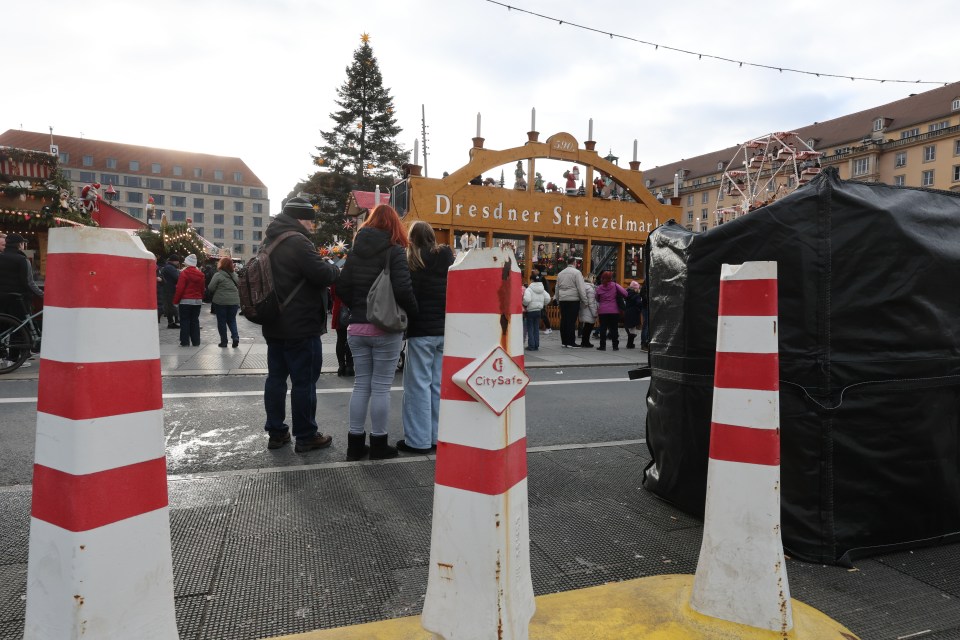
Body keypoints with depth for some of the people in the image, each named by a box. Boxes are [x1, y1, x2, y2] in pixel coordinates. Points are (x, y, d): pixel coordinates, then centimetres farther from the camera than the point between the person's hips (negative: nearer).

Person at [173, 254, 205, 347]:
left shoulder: (184, 273, -11)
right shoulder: (200, 274, 6)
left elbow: (180, 289, -12)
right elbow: (202, 288, 10)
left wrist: (176, 301, -6)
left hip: (185, 301, -5)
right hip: (197, 301, 5)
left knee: (185, 321, 2)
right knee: (195, 321, 10)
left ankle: (185, 342, 1)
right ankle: (196, 341, 10)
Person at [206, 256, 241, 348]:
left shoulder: (218, 275, -11)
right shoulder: (235, 275, 5)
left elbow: (210, 288, -10)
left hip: (221, 301, -4)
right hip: (234, 301, 4)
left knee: (221, 321, 7)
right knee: (232, 320, 15)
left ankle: (224, 341, 10)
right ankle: (235, 336, -5)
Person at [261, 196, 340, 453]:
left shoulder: (270, 241, 14)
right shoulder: (297, 242, -17)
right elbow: (323, 275, -22)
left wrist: (321, 264, 11)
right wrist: (332, 267, 0)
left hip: (274, 325, 9)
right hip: (301, 326, -9)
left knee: (276, 377, 12)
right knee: (304, 381, -1)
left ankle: (276, 432, 20)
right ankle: (306, 436, 6)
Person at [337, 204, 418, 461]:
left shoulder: (355, 251, 8)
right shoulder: (395, 251, -8)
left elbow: (342, 287, 4)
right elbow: (403, 290, -18)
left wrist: (357, 309, 15)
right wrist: (413, 314, -4)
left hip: (357, 328, 5)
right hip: (386, 329, -5)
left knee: (361, 385, 12)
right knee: (381, 387, 3)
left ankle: (355, 442, 17)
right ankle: (378, 444, 11)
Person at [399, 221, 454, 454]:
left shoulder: (412, 263, -5)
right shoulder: (448, 259, 7)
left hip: (421, 331, -5)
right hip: (445, 330, 5)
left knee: (419, 384, 1)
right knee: (438, 384, 10)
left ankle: (418, 440, 3)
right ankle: (437, 436, 16)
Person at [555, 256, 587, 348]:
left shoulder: (560, 273, 15)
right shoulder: (576, 272, -6)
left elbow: (557, 288, 19)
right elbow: (581, 288, -10)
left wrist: (557, 299, 24)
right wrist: (584, 301, -6)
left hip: (562, 300, 6)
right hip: (573, 300, -6)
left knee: (563, 320, 9)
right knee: (572, 321, -4)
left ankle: (564, 341, 14)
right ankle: (571, 342, -3)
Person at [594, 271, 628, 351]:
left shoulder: (599, 288, 0)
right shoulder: (615, 286, -4)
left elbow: (597, 299, 10)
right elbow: (625, 293, -13)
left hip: (602, 311, 0)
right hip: (614, 311, 0)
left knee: (603, 328, 5)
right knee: (614, 328, 8)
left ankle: (602, 346, 4)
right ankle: (615, 346, 10)